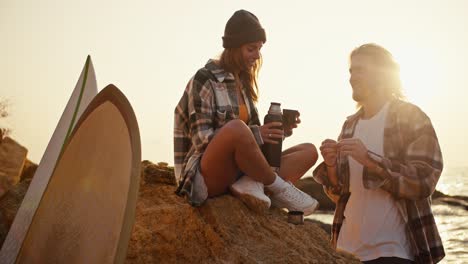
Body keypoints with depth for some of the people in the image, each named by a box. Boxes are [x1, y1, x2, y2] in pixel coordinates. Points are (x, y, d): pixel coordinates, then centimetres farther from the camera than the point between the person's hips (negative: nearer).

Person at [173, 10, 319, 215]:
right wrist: (255, 134, -25)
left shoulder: (243, 82, 15)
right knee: (236, 127, -37)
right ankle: (278, 188, -16)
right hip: (208, 178, -8)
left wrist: (276, 131, -5)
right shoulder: (205, 80, -7)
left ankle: (252, 185, -27)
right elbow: (202, 139, -16)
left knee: (309, 151, -2)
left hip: (239, 172, 8)